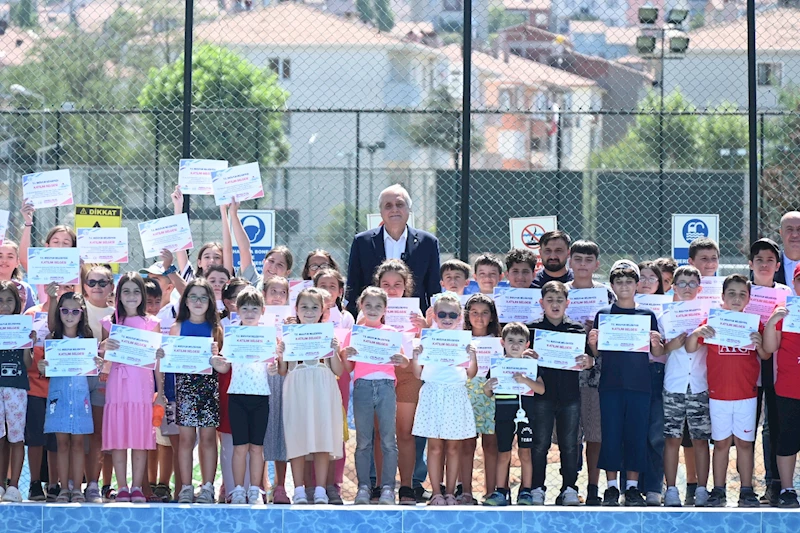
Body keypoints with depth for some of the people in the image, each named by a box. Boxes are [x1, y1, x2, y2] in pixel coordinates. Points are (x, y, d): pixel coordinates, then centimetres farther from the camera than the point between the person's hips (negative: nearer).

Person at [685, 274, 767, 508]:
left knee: (744, 442, 3)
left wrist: (759, 344, -15)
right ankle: (718, 490, 9)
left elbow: (766, 356, 7)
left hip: (747, 394, 1)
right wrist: (696, 333, -24)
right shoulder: (712, 322, 0)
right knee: (721, 442, 4)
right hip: (718, 394, -1)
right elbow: (690, 349, -3)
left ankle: (747, 491, 8)